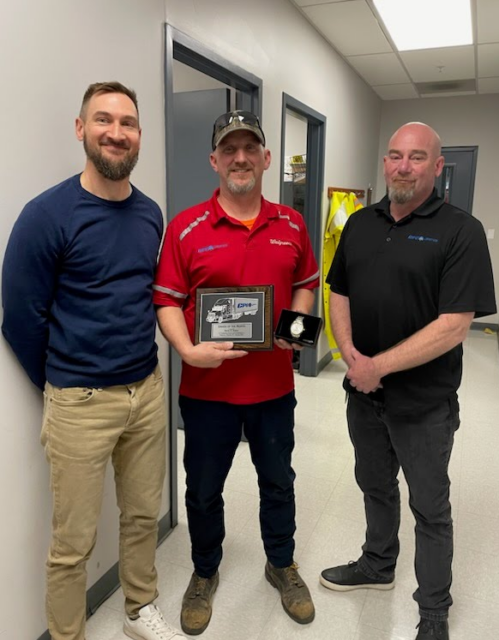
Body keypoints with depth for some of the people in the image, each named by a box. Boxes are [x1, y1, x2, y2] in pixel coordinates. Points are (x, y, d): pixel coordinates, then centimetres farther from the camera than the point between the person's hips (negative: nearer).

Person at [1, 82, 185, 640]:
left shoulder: (150, 214, 5)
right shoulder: (48, 214, -12)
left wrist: (140, 366, 12)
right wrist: (62, 386, 2)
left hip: (148, 390, 6)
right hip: (80, 404, -5)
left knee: (143, 516, 20)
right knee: (73, 544, 9)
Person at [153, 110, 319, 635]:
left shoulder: (291, 225, 3)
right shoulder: (186, 228, -7)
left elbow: (305, 284, 13)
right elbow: (166, 301, -7)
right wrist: (189, 350, -22)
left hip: (274, 384, 3)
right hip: (207, 386, -2)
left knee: (278, 482, 20)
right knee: (204, 488, 16)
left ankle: (281, 564, 47)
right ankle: (205, 572, 43)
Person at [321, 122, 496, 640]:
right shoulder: (359, 223, 5)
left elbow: (453, 326, -20)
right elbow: (338, 295, 8)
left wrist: (377, 366, -19)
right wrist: (350, 356, -9)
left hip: (424, 401, -5)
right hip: (363, 391, 5)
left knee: (429, 508, 13)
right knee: (375, 486, 23)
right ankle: (378, 565, 48)